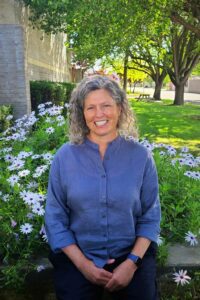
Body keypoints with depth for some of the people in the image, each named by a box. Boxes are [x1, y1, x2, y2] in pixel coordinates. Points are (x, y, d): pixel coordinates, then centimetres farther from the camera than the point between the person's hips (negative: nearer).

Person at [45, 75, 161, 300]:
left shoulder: (141, 156, -6)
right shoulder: (64, 157, -7)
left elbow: (150, 217, -1)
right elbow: (55, 218, -4)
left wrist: (132, 262, -13)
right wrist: (83, 264, -11)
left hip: (132, 254, 1)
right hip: (77, 255, 0)